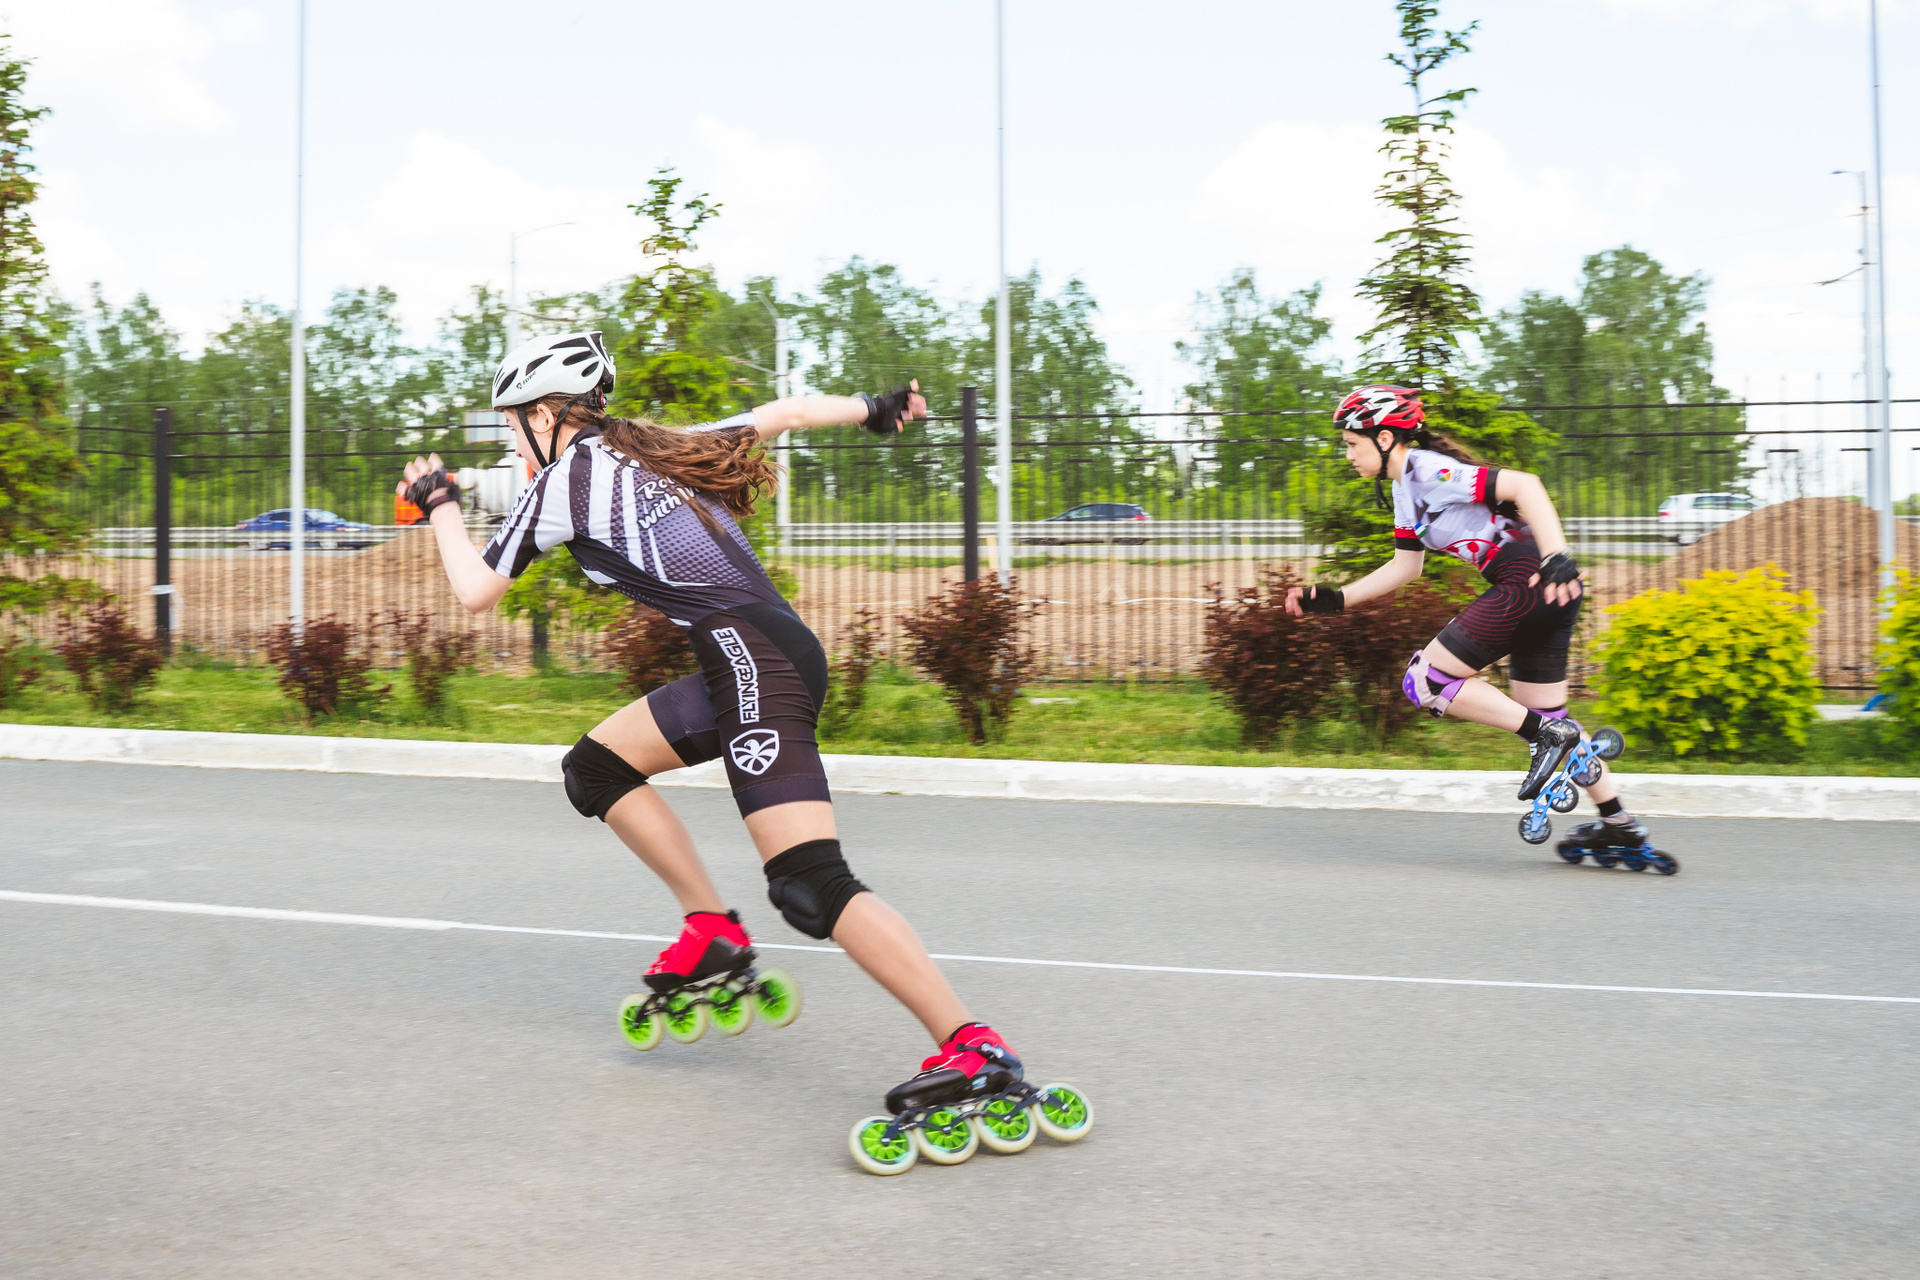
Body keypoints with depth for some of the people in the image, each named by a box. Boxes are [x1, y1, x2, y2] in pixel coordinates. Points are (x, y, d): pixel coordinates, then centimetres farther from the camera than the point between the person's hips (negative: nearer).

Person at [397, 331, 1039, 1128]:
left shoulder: (562, 482, 0)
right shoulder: (661, 449, 20)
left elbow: (476, 592, 9)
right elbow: (787, 413, 26)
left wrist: (441, 506, 25)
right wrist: (874, 410, 39)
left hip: (757, 664, -9)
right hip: (760, 662, 9)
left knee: (811, 888, -16)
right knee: (595, 767, 19)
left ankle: (973, 1047, -19)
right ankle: (715, 933, 20)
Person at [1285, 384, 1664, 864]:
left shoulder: (1430, 471, -13)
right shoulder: (1405, 487, 17)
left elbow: (1525, 485, -22)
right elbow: (1405, 566, 23)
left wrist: (1557, 557, -32)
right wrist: (1334, 599, 16)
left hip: (1534, 581, -10)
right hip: (1540, 594, 10)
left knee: (1426, 682, -8)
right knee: (1546, 721, 17)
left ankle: (1548, 736, -7)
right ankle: (1620, 826, 24)